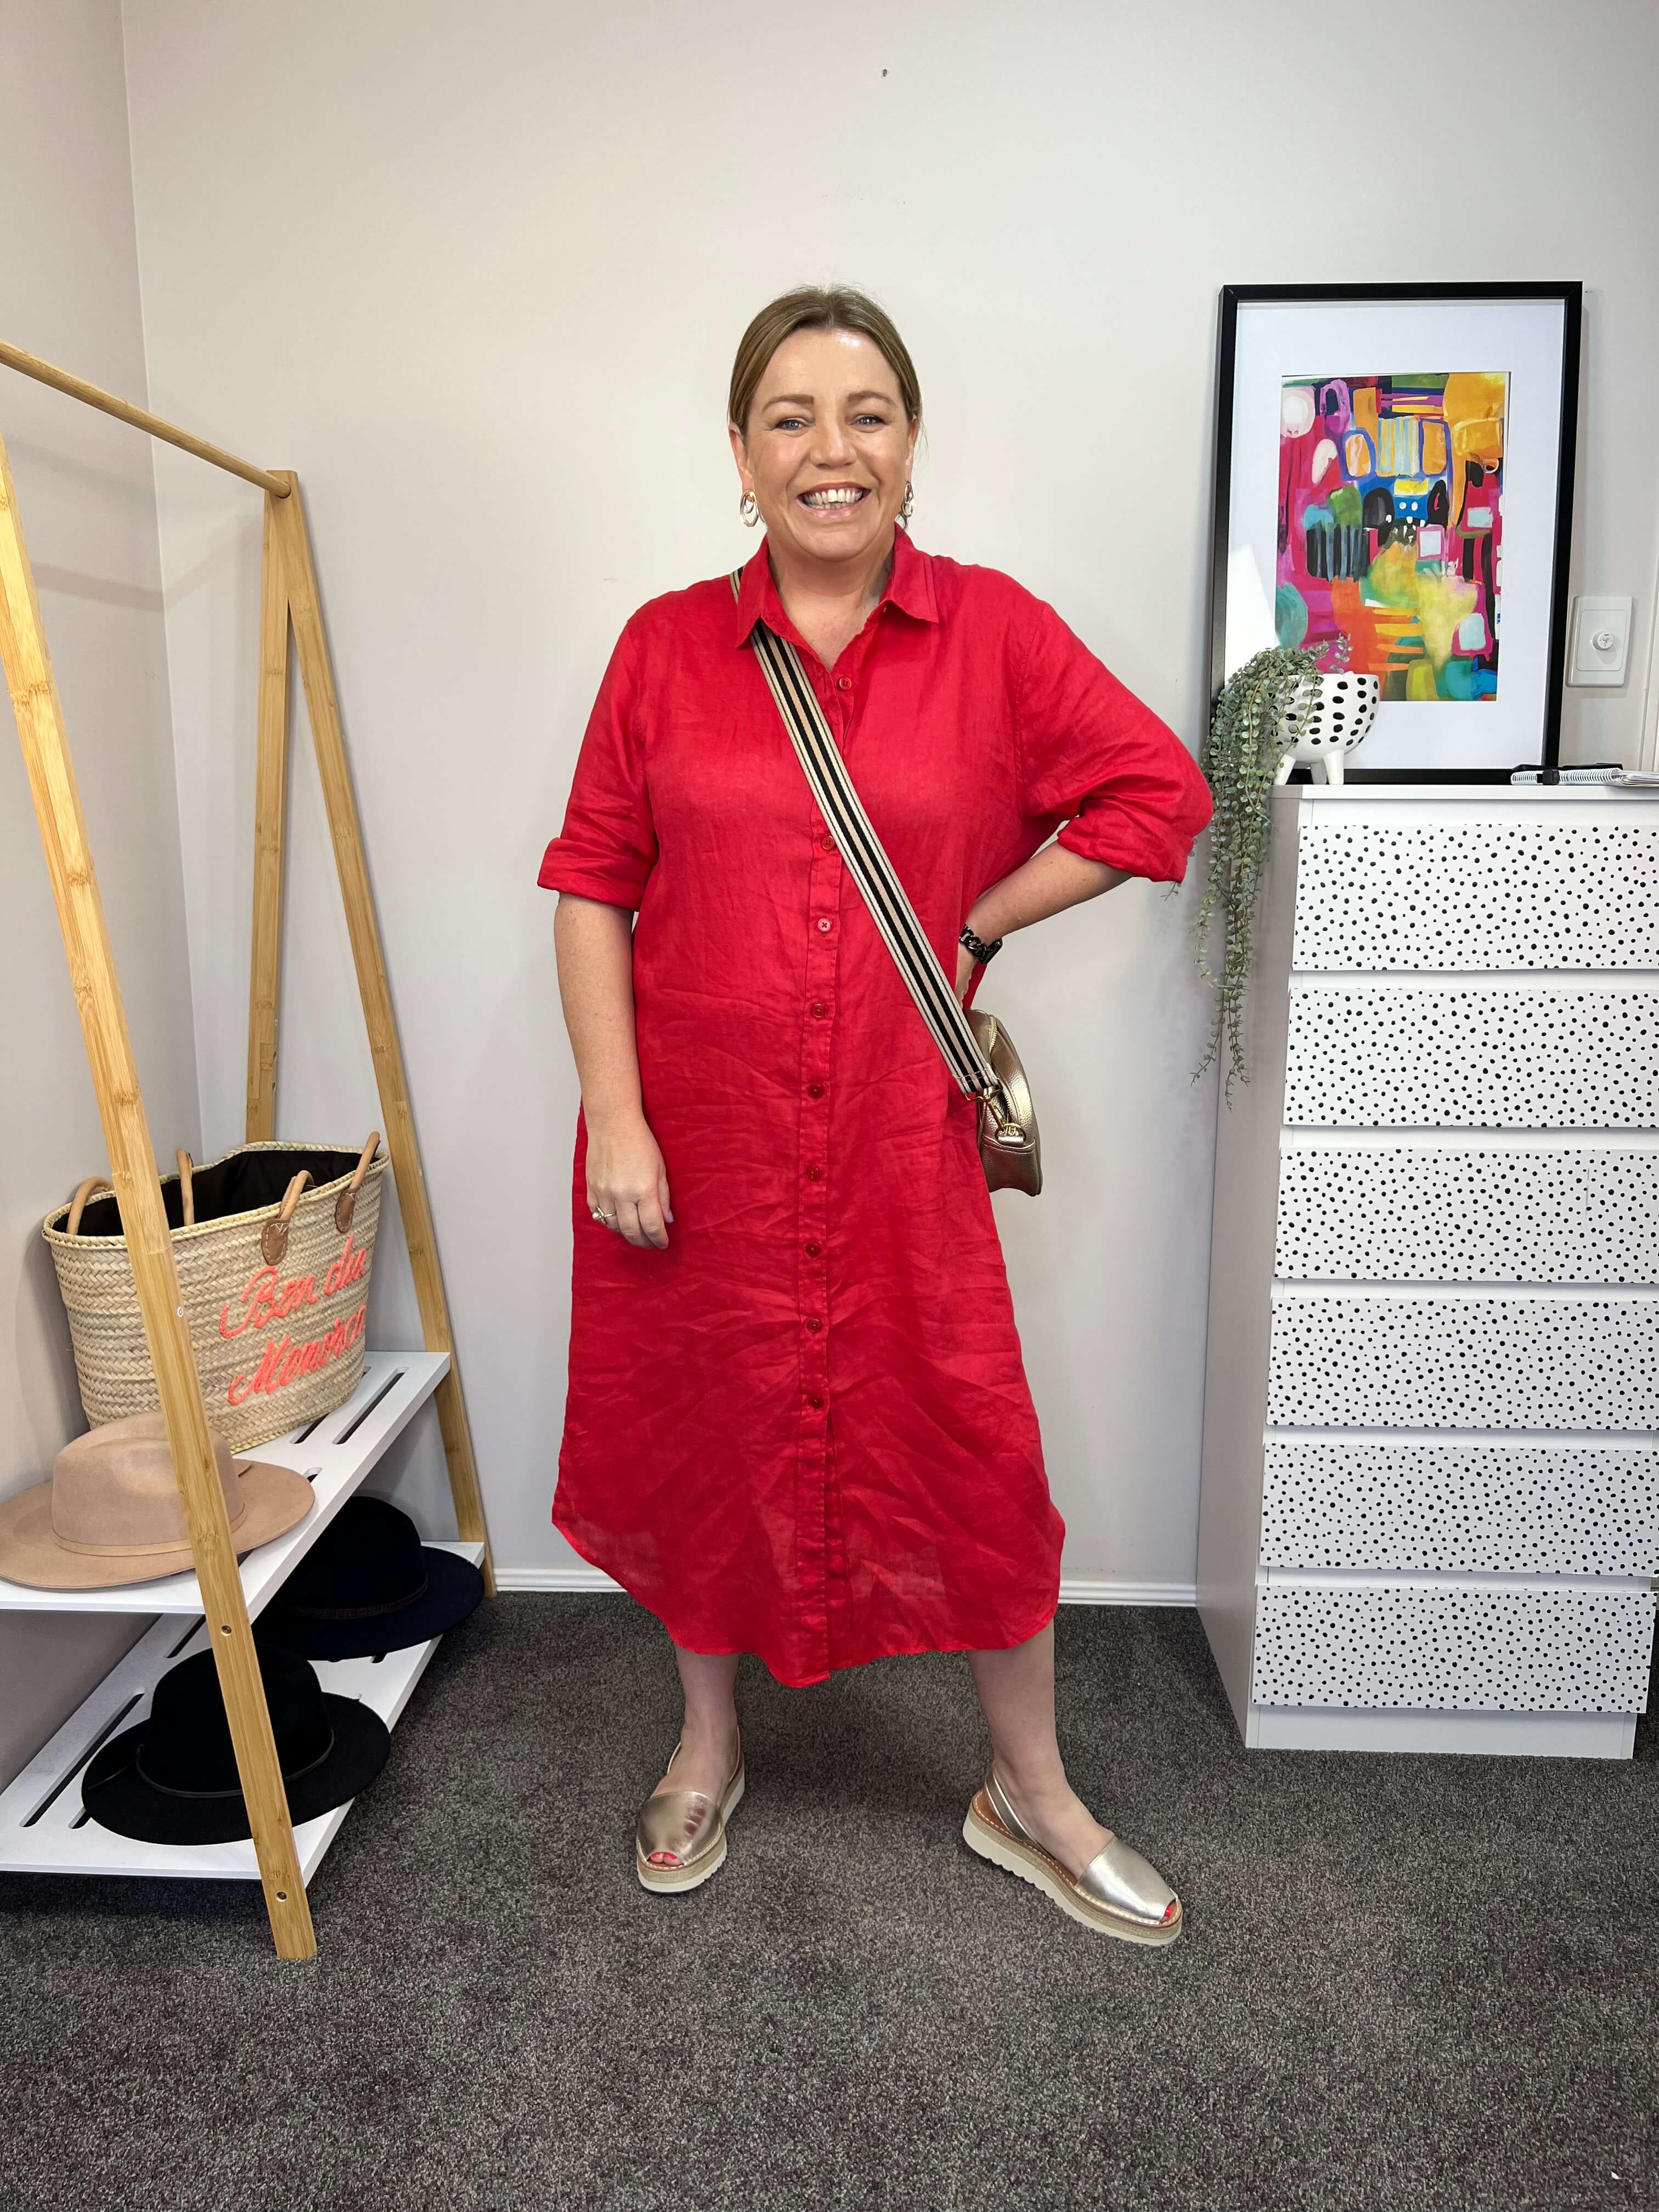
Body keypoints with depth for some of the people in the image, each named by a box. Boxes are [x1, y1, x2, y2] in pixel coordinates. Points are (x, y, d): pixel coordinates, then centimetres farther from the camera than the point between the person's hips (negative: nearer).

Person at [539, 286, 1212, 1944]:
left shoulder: (994, 631, -1)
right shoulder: (666, 646, 1)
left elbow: (1162, 791, 2)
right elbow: (592, 886, -1)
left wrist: (978, 923, -2)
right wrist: (613, 1117, -8)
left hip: (896, 1139, 0)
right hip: (696, 1136, 1)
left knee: (971, 1453, 7)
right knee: (705, 1439, 16)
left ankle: (1029, 1795, 33)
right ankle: (708, 1743, 43)